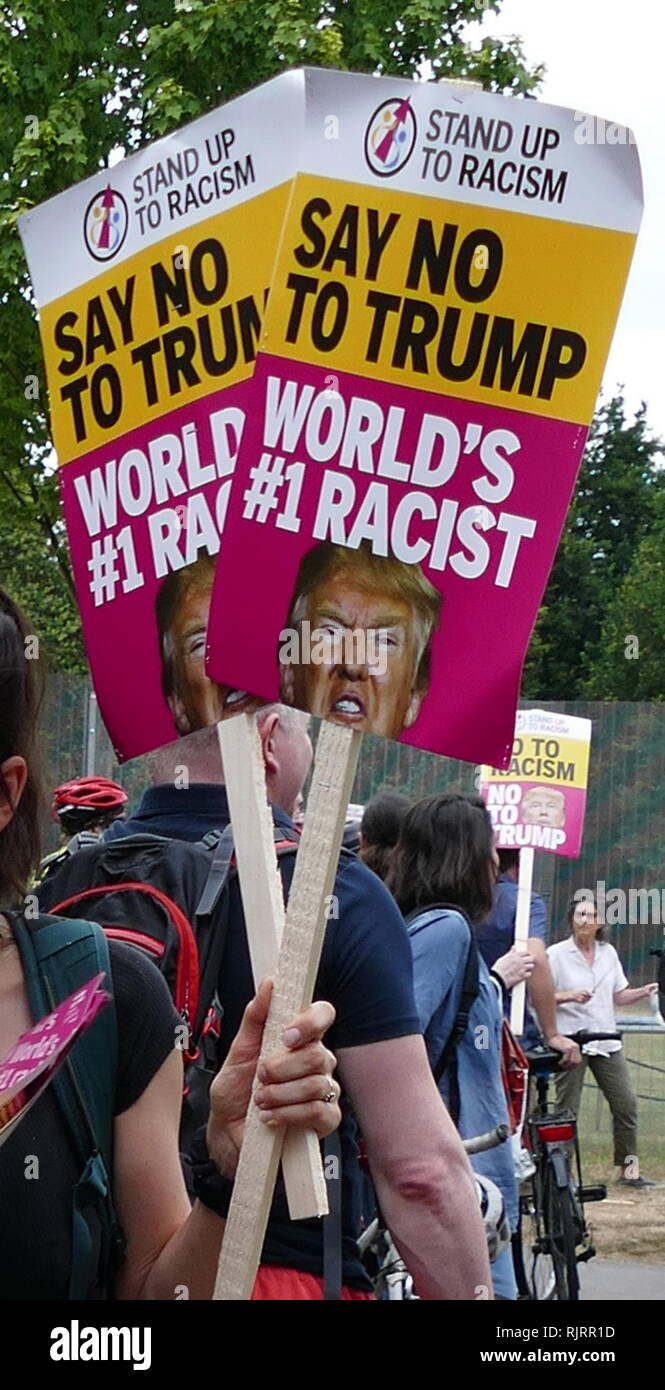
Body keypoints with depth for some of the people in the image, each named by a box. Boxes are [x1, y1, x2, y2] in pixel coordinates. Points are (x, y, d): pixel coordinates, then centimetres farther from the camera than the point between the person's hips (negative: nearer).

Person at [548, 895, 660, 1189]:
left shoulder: (608, 953, 11)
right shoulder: (557, 954, -4)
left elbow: (619, 995, 17)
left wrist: (643, 993, -1)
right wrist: (568, 996, -22)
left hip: (607, 1041, 5)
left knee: (626, 1104, 3)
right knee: (567, 1110, -3)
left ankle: (628, 1170, 13)